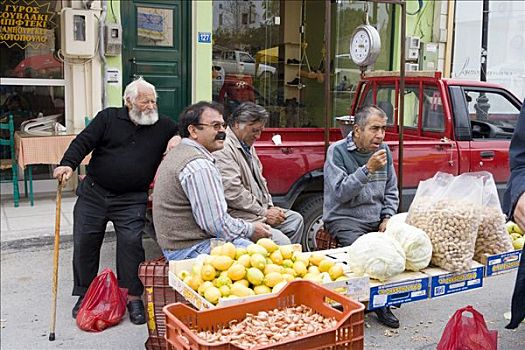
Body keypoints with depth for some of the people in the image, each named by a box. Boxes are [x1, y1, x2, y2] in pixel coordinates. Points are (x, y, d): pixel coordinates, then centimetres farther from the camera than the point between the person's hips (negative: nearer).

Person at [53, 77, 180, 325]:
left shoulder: (164, 126, 5)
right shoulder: (108, 117, 3)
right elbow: (83, 142, -5)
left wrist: (179, 138, -10)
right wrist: (68, 164, -22)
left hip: (132, 200, -1)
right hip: (93, 193, 1)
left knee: (131, 242, -13)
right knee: (84, 242, 4)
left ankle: (133, 297, -1)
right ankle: (85, 294, 21)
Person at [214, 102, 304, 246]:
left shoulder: (248, 146, 18)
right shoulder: (223, 149, -16)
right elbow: (234, 193, -22)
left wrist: (270, 207, 9)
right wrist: (264, 213, -14)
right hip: (237, 215, -11)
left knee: (296, 219, 14)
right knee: (281, 241, -23)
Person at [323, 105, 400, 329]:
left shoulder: (383, 150, 10)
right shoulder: (337, 151, -8)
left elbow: (391, 191, 16)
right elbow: (341, 192, -17)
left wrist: (387, 218, 1)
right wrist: (368, 169, -23)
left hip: (377, 220, 6)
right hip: (345, 219, -5)